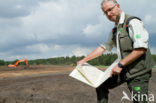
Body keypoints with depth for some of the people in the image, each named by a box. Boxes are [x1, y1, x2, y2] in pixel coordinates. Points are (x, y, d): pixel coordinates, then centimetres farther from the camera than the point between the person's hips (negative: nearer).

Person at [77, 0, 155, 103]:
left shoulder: (133, 22, -14)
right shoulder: (115, 30, 14)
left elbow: (141, 49, -23)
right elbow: (103, 47, 19)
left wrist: (120, 65, -20)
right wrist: (84, 60, 15)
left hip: (138, 71, -9)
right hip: (124, 70, 9)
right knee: (101, 85, 14)